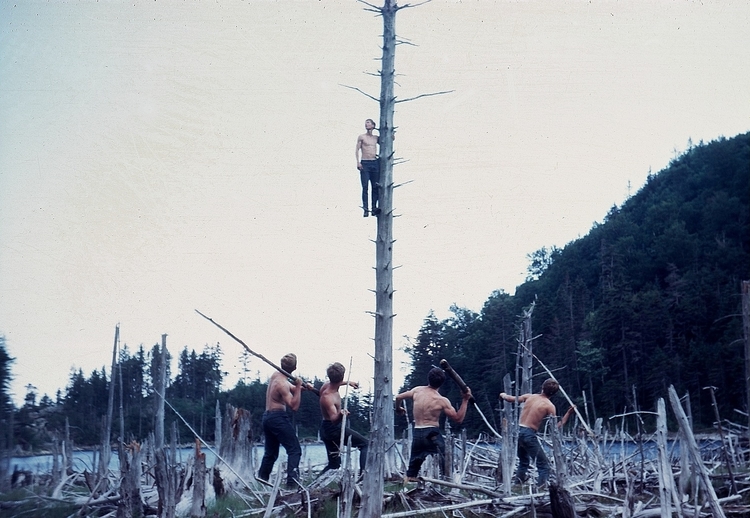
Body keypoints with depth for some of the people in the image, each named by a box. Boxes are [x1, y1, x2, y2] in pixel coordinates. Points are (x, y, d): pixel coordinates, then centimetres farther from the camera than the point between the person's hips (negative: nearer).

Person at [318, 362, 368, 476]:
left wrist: (348, 383, 34)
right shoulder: (328, 397, -28)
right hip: (335, 428, -9)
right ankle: (363, 473, -21)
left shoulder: (327, 385, -2)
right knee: (365, 444, -5)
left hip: (326, 428, 9)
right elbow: (334, 418, -38)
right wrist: (340, 415, -59)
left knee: (334, 464, 14)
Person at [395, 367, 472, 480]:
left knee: (412, 471, 15)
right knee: (440, 468, 1)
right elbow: (459, 419, -5)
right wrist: (465, 400, -2)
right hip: (433, 435, -4)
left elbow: (398, 397, 17)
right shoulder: (442, 401, -9)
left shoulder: (417, 390, 3)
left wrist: (398, 408, 37)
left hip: (417, 434, 5)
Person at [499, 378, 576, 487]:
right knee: (544, 466, -1)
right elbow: (556, 427, -8)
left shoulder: (530, 396, 10)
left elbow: (511, 398, 20)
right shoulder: (550, 406, -5)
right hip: (529, 434, -6)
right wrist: (568, 413, -2)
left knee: (524, 461, 30)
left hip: (517, 430, 6)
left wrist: (503, 395, 43)